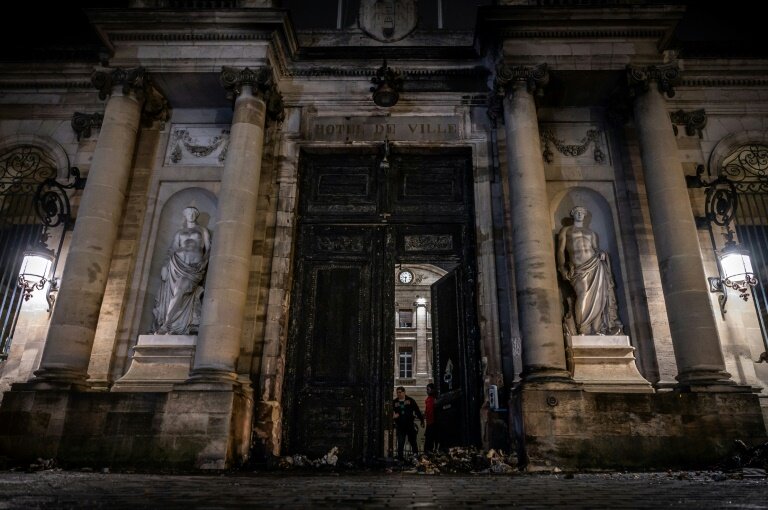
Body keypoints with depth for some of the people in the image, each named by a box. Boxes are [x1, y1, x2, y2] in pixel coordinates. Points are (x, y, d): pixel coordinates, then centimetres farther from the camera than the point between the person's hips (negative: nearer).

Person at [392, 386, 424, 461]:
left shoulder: (410, 400, 1)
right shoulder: (394, 402, 6)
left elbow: (417, 411, 4)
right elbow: (391, 412, 13)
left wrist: (422, 421, 3)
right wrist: (393, 416, -9)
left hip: (410, 425, -1)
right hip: (400, 426, 1)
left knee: (413, 442, 8)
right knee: (400, 443, 0)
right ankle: (400, 458, 6)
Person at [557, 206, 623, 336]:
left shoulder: (591, 233, 25)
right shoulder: (565, 230, 14)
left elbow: (595, 248, 18)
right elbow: (561, 250, 6)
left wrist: (601, 253, -6)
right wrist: (562, 268, -5)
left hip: (594, 264, 4)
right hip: (578, 268, -4)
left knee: (597, 296, -9)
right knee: (583, 295, -20)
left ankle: (596, 329, -7)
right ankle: (582, 330, -15)